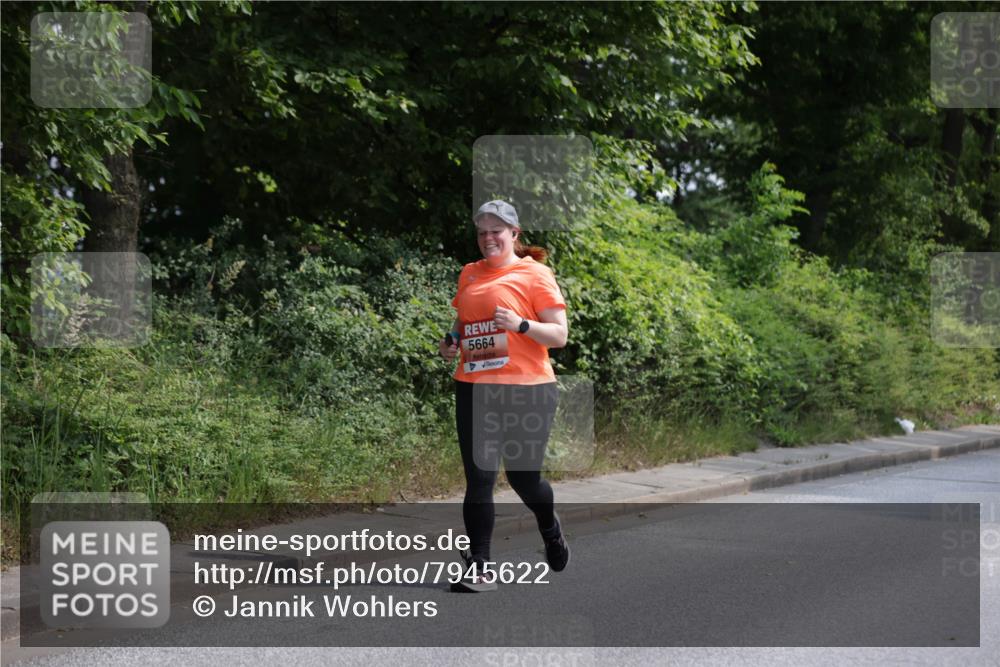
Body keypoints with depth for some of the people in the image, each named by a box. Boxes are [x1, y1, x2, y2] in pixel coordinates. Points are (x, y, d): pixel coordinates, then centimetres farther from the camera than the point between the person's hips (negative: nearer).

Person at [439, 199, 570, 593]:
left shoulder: (535, 274, -3)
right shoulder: (470, 274, 13)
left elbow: (560, 335, -6)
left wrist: (520, 324, -21)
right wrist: (450, 343, 6)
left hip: (527, 389, -4)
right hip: (473, 388, 4)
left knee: (523, 476, 6)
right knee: (478, 479, -2)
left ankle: (550, 528, 38)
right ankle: (480, 568, 4)